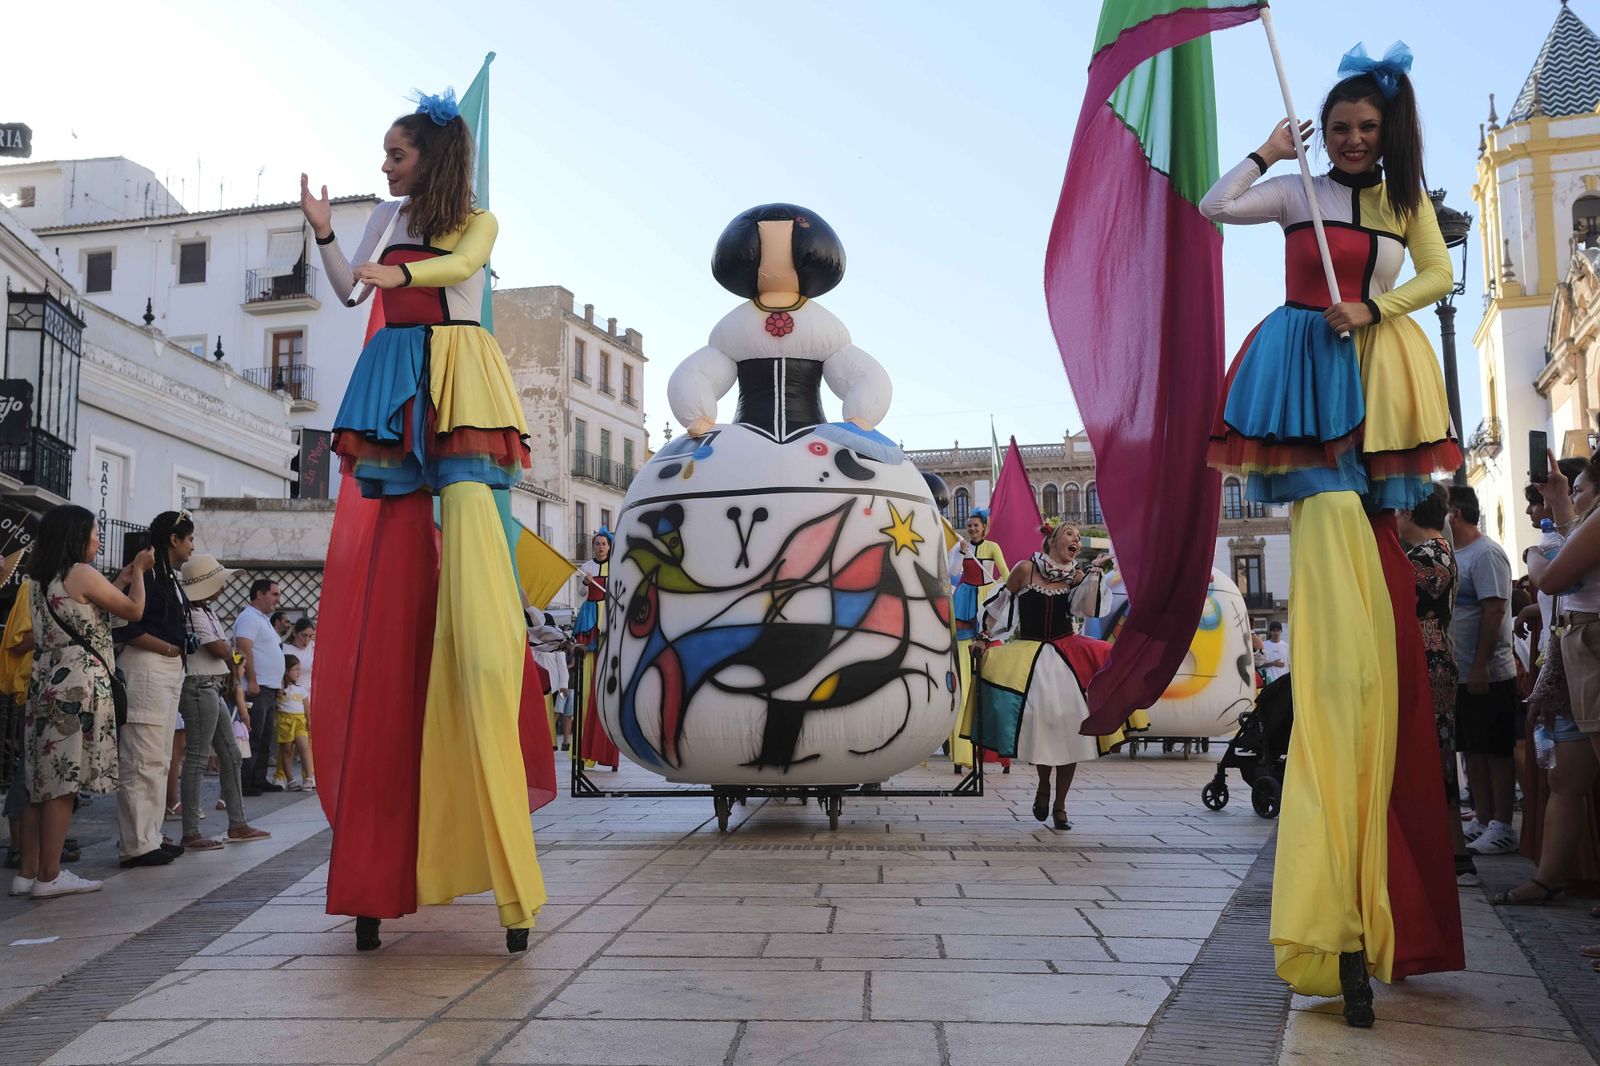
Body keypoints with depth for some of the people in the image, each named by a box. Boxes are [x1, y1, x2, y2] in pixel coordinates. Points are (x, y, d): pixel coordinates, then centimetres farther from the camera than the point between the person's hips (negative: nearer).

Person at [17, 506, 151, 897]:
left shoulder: (39, 579, 15)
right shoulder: (82, 573, -9)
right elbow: (133, 611, -3)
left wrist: (123, 578, 25)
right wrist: (139, 572, 12)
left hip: (46, 684, 9)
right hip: (78, 685, -8)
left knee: (42, 781, 10)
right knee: (64, 782, -5)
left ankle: (28, 872, 13)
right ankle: (50, 876, -3)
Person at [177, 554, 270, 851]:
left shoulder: (206, 610, 16)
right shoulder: (195, 613, -14)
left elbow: (223, 651, 16)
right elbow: (219, 649, -18)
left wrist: (231, 669, 0)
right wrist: (232, 658, 3)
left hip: (213, 688, 10)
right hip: (200, 687, -10)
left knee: (230, 754, 13)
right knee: (198, 757, -8)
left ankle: (237, 824, 19)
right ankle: (190, 833, -4)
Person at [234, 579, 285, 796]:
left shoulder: (263, 619, 23)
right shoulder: (249, 618, -9)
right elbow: (244, 650, -20)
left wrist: (279, 682, 22)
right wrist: (252, 681, -24)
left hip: (270, 690, 10)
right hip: (258, 689, -10)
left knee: (266, 739, 12)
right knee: (254, 738, -9)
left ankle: (260, 780, 18)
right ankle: (246, 783, -7)